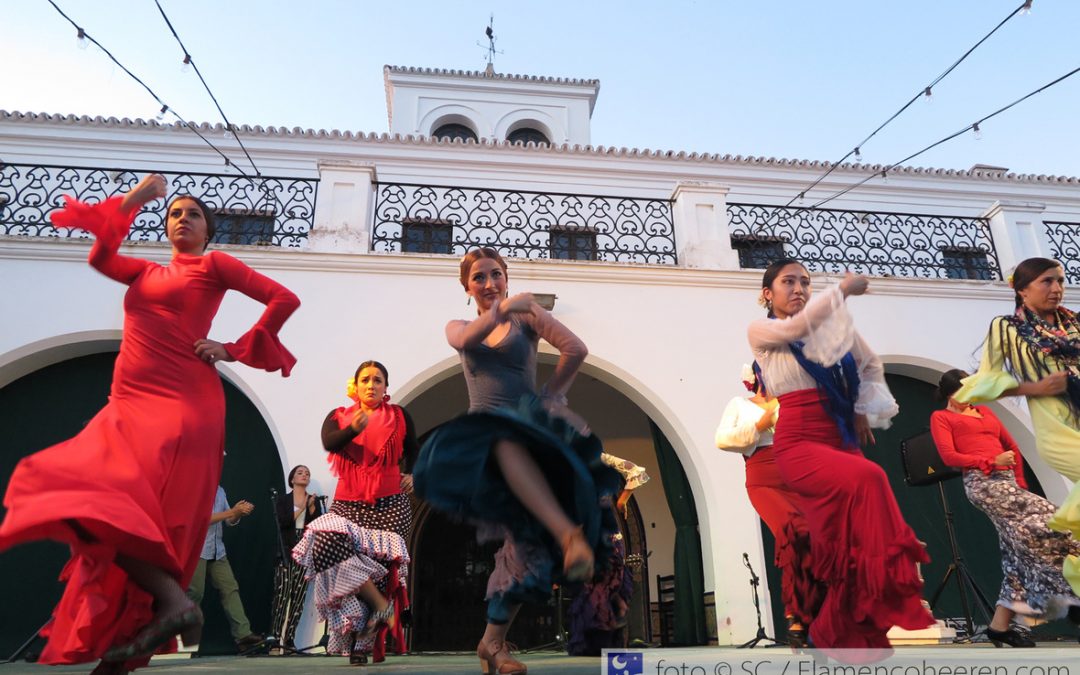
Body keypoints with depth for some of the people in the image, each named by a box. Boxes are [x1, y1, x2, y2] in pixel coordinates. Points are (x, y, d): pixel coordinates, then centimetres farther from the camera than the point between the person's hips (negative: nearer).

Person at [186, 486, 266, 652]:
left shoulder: (220, 491, 13)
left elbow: (230, 520, 13)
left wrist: (240, 512, -8)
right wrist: (233, 511, -18)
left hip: (217, 551, 6)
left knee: (230, 588, -2)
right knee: (194, 592, -1)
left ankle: (243, 635, -6)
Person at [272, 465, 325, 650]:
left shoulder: (315, 500, 13)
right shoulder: (282, 500, 8)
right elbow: (283, 522, -7)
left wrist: (311, 507, -9)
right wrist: (301, 508, -10)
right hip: (286, 550, -2)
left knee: (299, 595, -2)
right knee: (283, 593, -9)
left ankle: (289, 638, 2)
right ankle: (276, 636, -5)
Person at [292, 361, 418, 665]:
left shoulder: (399, 416, 11)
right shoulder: (338, 417, 9)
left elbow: (413, 451, 24)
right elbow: (330, 443, -13)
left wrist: (410, 475, 6)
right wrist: (354, 428, -31)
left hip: (390, 505, 0)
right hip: (347, 505, 0)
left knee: (382, 564, -11)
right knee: (327, 545, -26)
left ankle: (363, 642, 6)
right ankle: (382, 604, -15)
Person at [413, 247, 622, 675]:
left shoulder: (526, 316, 11)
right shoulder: (457, 326, 18)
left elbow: (575, 349, -1)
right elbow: (465, 340, -8)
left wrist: (550, 396, -1)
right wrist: (501, 308, -20)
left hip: (530, 434, 0)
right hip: (484, 438, 0)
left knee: (524, 537, -12)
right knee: (507, 441, -39)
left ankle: (493, 640, 1)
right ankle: (569, 533, -50)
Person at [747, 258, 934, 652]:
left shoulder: (832, 327, 16)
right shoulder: (760, 332, 3)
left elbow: (871, 364, 27)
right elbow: (798, 326, -17)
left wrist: (864, 411, 13)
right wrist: (843, 289, -4)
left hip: (842, 440, 5)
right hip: (797, 444, -4)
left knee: (845, 536, -13)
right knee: (867, 479, -30)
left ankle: (836, 632, 4)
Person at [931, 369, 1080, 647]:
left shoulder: (985, 411, 28)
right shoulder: (941, 417, 10)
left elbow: (1012, 446, 27)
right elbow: (949, 457, -2)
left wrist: (1021, 482, 13)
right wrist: (992, 461, -10)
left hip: (1008, 483, 7)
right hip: (982, 482, -7)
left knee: (1019, 547, -1)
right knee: (1048, 519, -22)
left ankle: (1000, 624, 3)